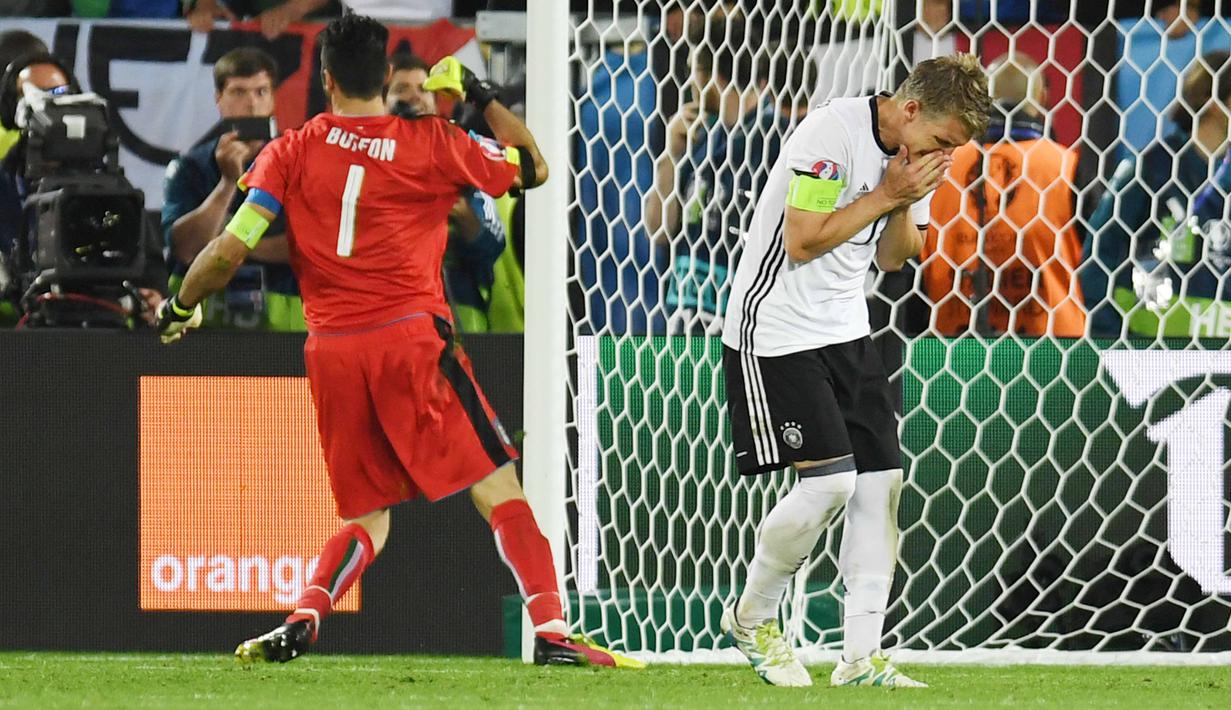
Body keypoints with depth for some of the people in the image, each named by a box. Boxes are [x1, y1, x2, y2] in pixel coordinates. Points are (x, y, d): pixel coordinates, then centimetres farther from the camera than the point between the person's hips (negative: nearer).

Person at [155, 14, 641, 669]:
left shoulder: (290, 153, 7)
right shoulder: (433, 145, 3)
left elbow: (230, 251, 1)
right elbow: (534, 168, 17)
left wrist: (179, 307, 18)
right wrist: (480, 94, 26)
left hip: (330, 353, 3)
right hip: (412, 342, -3)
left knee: (367, 519, 17)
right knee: (500, 491, -2)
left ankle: (302, 621, -5)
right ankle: (550, 628, -16)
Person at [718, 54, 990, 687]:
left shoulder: (914, 153, 6)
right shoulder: (833, 132, -20)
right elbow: (802, 241, -21)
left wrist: (906, 205, -6)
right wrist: (888, 195, -18)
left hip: (846, 332, 8)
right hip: (777, 330, -8)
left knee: (880, 479, 0)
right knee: (828, 481, -15)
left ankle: (860, 658, 3)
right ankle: (751, 617, 8)